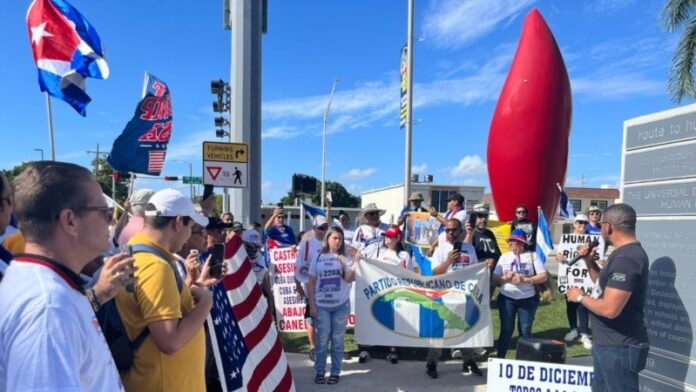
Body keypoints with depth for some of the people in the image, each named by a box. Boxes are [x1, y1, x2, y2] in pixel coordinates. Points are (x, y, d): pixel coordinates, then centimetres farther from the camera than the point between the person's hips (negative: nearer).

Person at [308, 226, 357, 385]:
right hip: (322, 306, 0)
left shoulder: (346, 257, 1)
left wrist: (355, 264, -26)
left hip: (341, 305, 0)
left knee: (337, 339, 8)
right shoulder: (318, 258, 3)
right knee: (322, 340, 7)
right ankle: (319, 371, 20)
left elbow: (349, 279, -11)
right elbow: (311, 283, 4)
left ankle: (335, 372, 19)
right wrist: (312, 304, -1)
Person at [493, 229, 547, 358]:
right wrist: (505, 278, -16)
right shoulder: (504, 257, 7)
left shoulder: (532, 255, 1)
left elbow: (543, 276, -5)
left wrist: (525, 279, -17)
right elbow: (495, 279, 4)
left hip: (527, 299, -1)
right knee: (506, 329, 4)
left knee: (525, 330, 6)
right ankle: (500, 357, 11)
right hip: (506, 298, 1)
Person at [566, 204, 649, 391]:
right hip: (609, 343, 10)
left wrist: (580, 297, -15)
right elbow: (605, 284, 20)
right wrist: (590, 261, 5)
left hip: (619, 347, -10)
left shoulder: (626, 258, -26)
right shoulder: (626, 252, 8)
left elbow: (609, 309, -31)